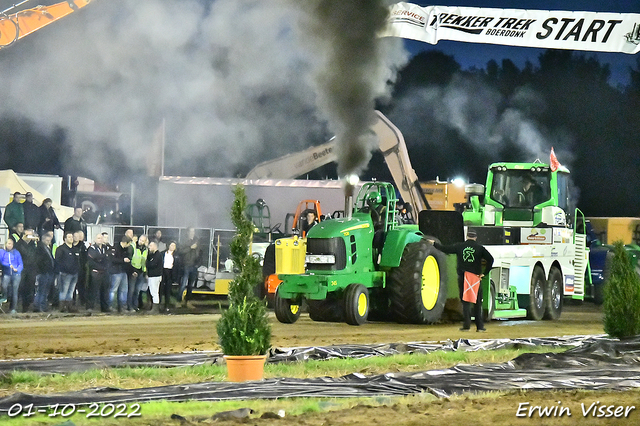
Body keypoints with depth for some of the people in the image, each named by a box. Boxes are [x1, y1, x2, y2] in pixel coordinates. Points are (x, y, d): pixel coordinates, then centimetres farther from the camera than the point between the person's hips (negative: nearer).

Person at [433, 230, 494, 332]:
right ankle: (480, 326, 4)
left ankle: (466, 325, -1)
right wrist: (484, 273, 0)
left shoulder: (459, 246, 3)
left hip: (462, 278, 1)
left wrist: (434, 243, 27)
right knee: (478, 302, 6)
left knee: (465, 302, 6)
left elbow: (445, 249, 11)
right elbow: (490, 259, -6)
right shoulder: (479, 248, 1)